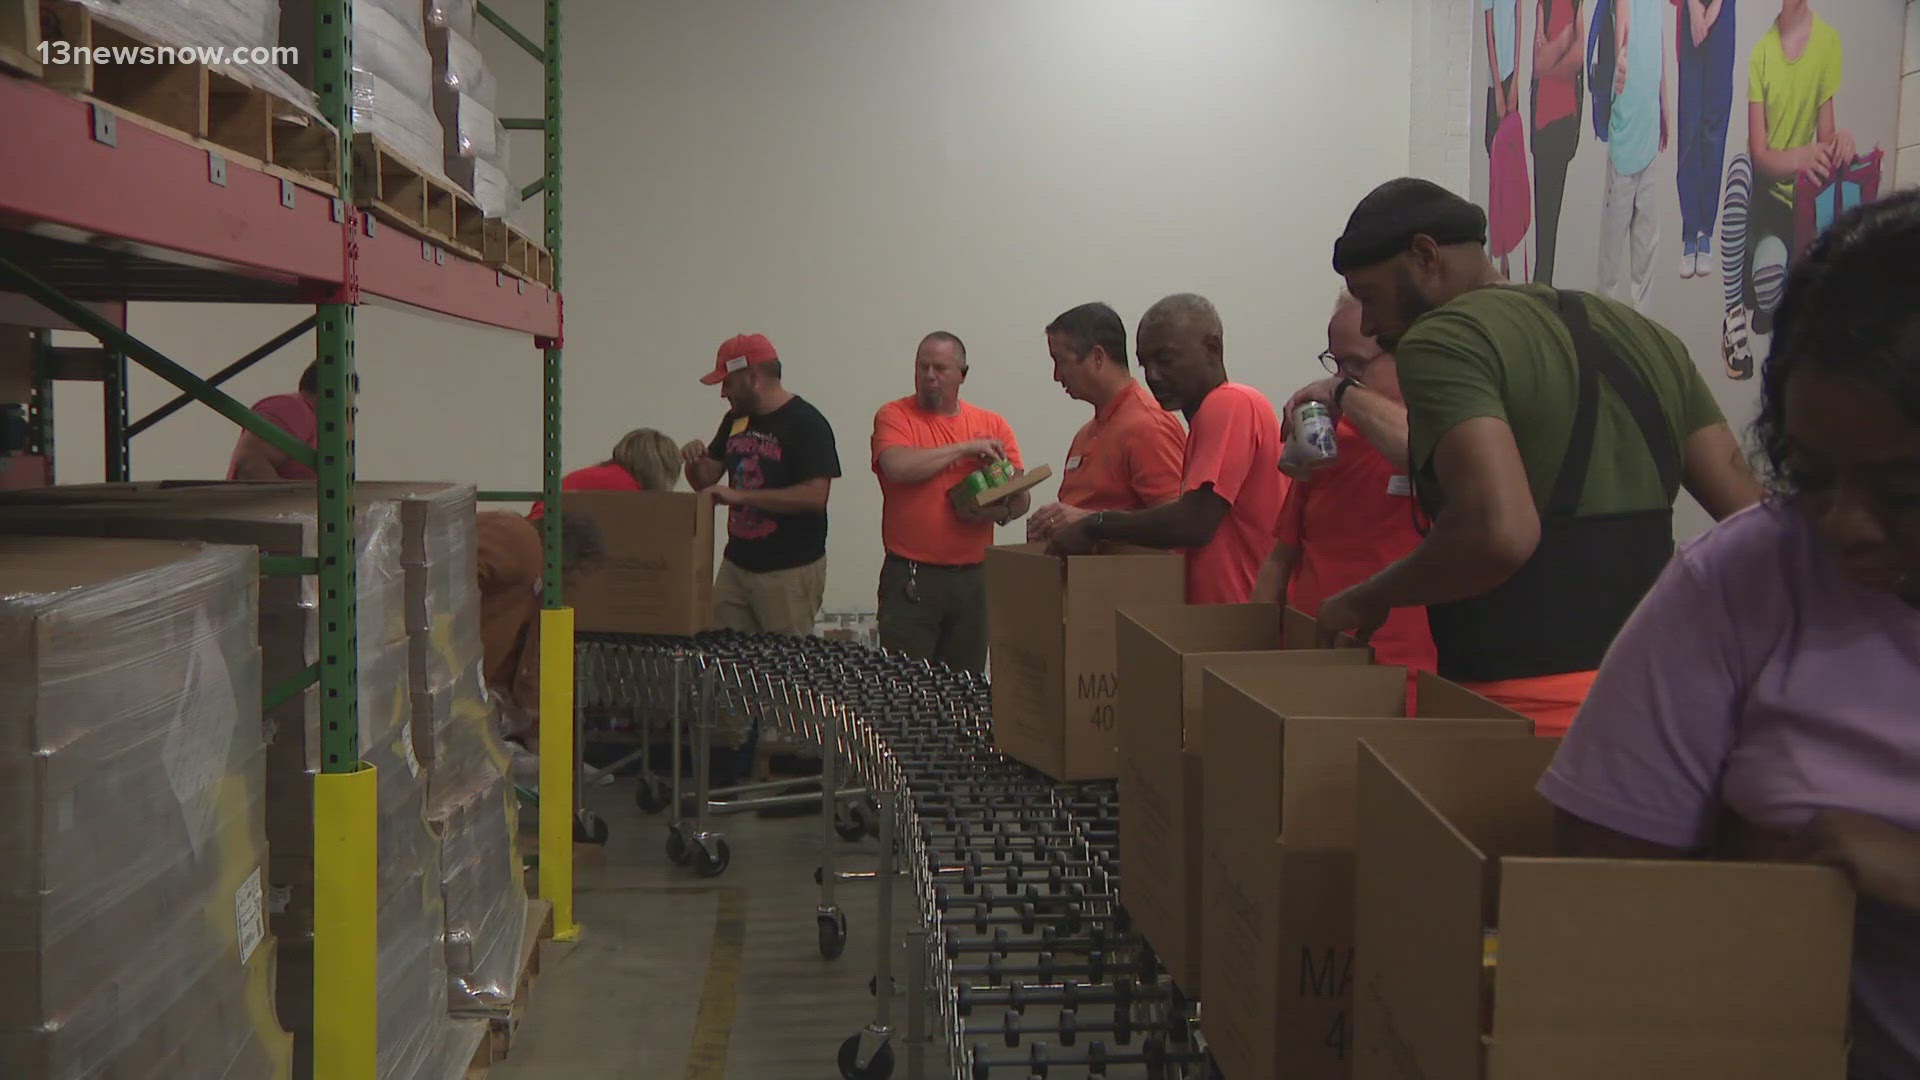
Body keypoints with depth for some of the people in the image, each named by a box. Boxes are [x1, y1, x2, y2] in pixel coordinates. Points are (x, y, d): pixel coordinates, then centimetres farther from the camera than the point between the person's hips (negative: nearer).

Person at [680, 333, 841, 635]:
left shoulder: (806, 423, -12)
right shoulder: (736, 420, 12)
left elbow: (815, 495, -22)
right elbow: (705, 480, 18)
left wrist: (740, 496, -22)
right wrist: (695, 460, -6)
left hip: (790, 571, -7)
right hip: (735, 563, 7)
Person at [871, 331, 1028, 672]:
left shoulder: (992, 425, 10)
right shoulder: (894, 416, 0)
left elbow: (1021, 498, 10)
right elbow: (897, 466, -20)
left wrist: (998, 511, -13)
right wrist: (966, 448, -12)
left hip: (974, 577, 3)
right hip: (911, 577, -3)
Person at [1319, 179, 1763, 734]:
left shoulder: (1441, 340, -9)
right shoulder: (1642, 334, 15)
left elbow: (1500, 530, -25)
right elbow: (1750, 512, 10)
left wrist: (1367, 601, -10)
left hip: (1527, 700, -8)